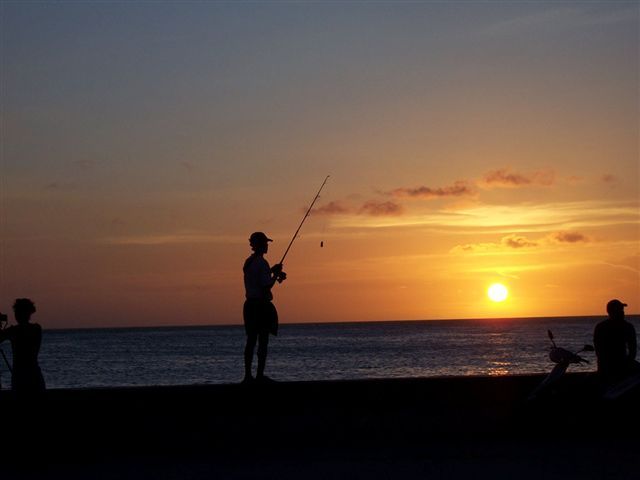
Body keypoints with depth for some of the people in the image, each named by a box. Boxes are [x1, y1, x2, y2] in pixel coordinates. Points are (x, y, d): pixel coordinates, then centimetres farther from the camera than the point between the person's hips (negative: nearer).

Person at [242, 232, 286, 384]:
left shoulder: (248, 262, 12)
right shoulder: (262, 263, -14)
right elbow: (266, 286, -18)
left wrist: (272, 271, 18)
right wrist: (276, 275, -2)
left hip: (250, 304, 8)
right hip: (262, 305, -8)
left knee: (251, 340, 9)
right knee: (263, 341, -3)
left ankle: (248, 375, 8)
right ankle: (260, 375, -5)